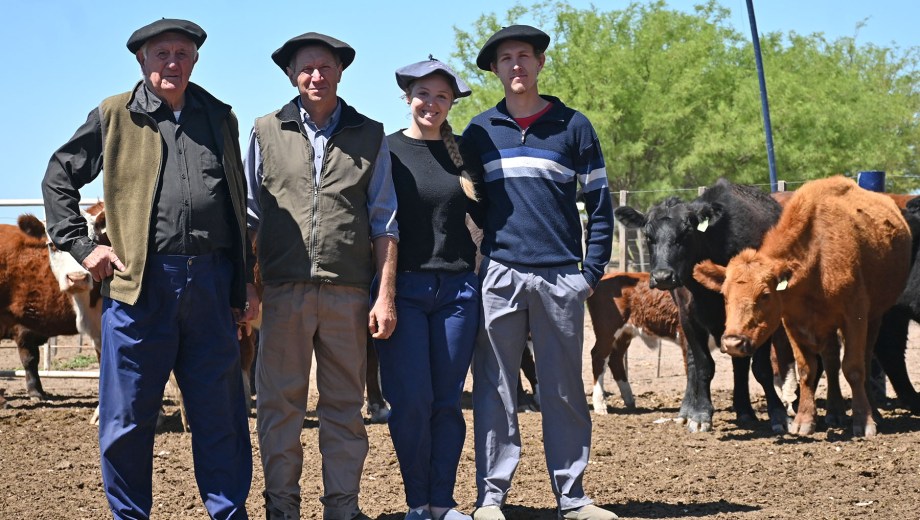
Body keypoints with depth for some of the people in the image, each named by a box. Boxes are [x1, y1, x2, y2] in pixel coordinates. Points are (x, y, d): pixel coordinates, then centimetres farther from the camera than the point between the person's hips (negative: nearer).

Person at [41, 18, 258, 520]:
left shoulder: (219, 118, 13)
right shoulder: (113, 116, 5)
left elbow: (239, 205, 17)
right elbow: (58, 179, 12)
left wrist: (246, 280, 13)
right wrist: (81, 247, 2)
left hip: (211, 284, 2)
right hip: (139, 281, -2)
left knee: (220, 413, 6)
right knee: (127, 417, 3)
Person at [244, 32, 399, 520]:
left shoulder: (369, 136, 9)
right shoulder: (267, 132, 9)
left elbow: (384, 222, 8)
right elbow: (248, 215, 11)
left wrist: (385, 295, 0)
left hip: (348, 292, 0)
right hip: (284, 291, 0)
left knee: (345, 406, 4)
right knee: (280, 404, 2)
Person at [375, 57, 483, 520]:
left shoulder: (465, 152, 10)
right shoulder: (385, 151, 1)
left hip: (458, 289, 2)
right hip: (404, 288, -2)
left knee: (448, 400, 3)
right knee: (410, 400, -4)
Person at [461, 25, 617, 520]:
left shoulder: (572, 125, 6)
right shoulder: (479, 131, 10)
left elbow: (600, 205, 6)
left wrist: (592, 272, -1)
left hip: (560, 278, 0)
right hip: (498, 275, 0)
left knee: (564, 390, 4)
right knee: (494, 389, 0)